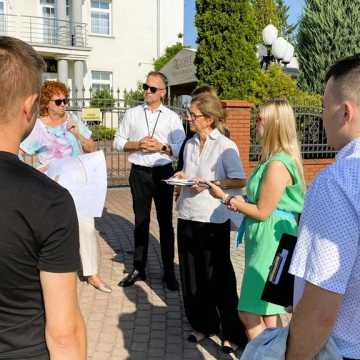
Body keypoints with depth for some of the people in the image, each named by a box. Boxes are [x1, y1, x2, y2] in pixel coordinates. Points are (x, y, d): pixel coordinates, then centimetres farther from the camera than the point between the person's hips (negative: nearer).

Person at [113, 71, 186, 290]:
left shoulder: (172, 117, 2)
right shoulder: (132, 114, 6)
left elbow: (181, 148, -2)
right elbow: (118, 142, 5)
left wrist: (161, 146, -18)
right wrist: (137, 144, -12)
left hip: (163, 172, -1)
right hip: (139, 172, 1)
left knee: (166, 222, 6)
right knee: (141, 221, 10)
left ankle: (169, 271, 18)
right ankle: (139, 269, 23)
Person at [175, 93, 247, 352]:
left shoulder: (225, 146, -11)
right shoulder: (190, 144, 9)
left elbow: (240, 181, -11)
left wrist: (209, 184, -19)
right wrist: (181, 177, 0)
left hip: (214, 220, -6)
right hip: (187, 217, 6)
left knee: (218, 276, 4)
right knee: (192, 274, 14)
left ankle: (233, 333, 23)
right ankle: (203, 324, 33)